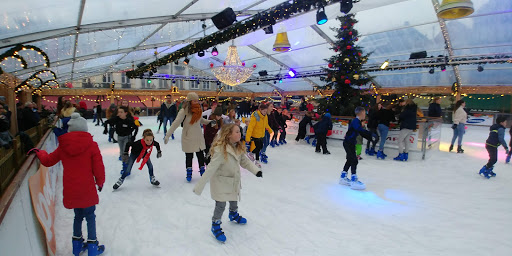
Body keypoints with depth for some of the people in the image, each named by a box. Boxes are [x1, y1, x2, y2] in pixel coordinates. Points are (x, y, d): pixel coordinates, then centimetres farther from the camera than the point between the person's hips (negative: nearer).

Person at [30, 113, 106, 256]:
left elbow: (48, 161, 13)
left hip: (70, 190, 4)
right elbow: (98, 168, -10)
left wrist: (39, 152, 33)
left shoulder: (62, 146, -2)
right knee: (90, 217, 11)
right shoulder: (91, 145, -13)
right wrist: (100, 182, 7)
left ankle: (77, 244, 36)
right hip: (87, 190, -4)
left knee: (78, 215, 22)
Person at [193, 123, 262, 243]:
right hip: (221, 182, -7)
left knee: (234, 199, 26)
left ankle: (233, 215, 56)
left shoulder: (238, 148, -10)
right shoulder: (220, 150, -33)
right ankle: (215, 226, 26)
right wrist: (199, 186, -29)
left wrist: (256, 170, -12)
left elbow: (245, 161, 1)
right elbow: (211, 169, -31)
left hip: (234, 181, 8)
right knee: (220, 205, 0)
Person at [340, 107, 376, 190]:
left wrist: (370, 137, 11)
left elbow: (362, 133, 18)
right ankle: (354, 181, -8)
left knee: (350, 160, 17)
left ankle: (343, 178, 28)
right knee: (354, 160, -10)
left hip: (351, 143, 11)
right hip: (348, 143, -11)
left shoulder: (357, 122, 14)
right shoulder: (355, 121, -17)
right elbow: (360, 130, -34)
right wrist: (371, 134, -35)